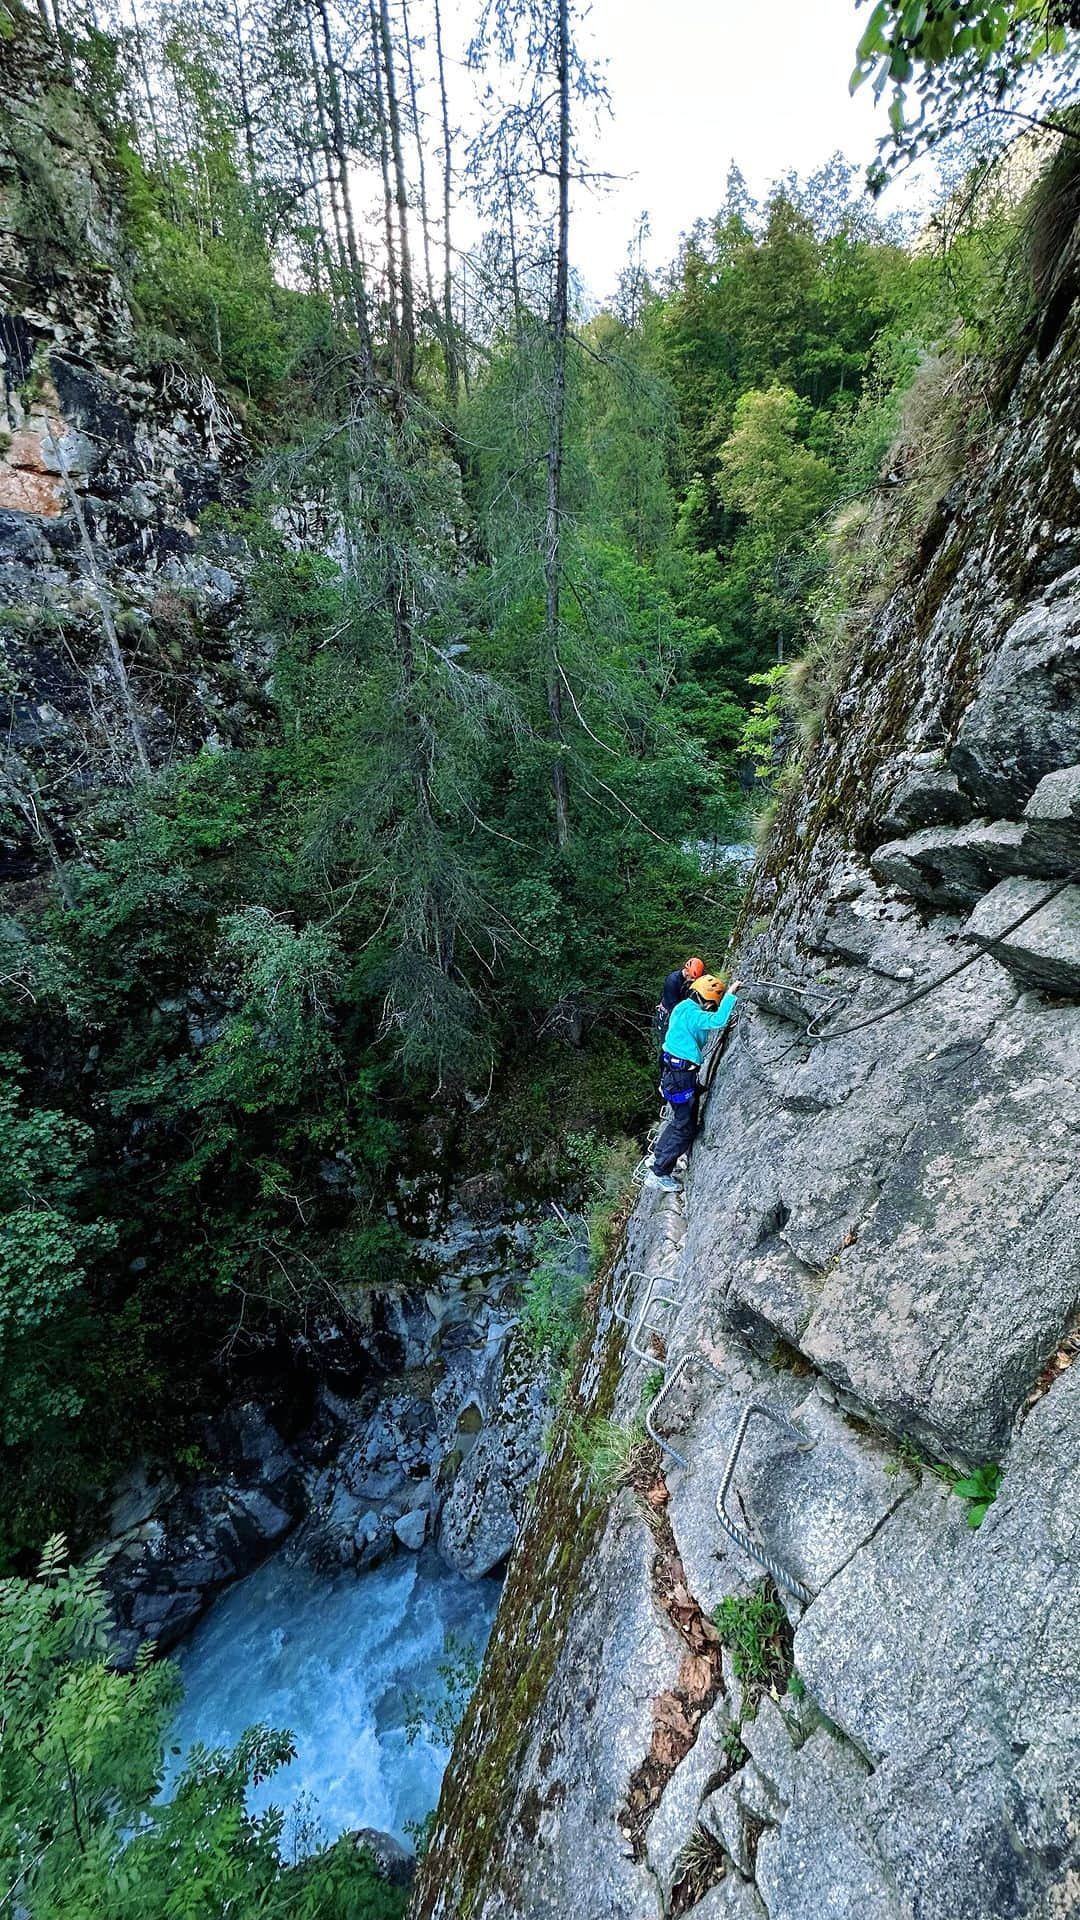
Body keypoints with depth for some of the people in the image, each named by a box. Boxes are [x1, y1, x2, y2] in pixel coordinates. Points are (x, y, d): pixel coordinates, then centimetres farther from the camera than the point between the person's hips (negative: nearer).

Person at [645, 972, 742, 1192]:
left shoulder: (686, 1008, 9)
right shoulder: (690, 1012, -22)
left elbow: (711, 1021, 24)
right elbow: (717, 1021, -36)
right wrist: (731, 994, -27)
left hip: (677, 1072, 10)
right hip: (681, 1075, -10)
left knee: (682, 1120, 25)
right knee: (685, 1127, 0)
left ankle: (658, 1157, 39)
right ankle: (658, 1173, 9)